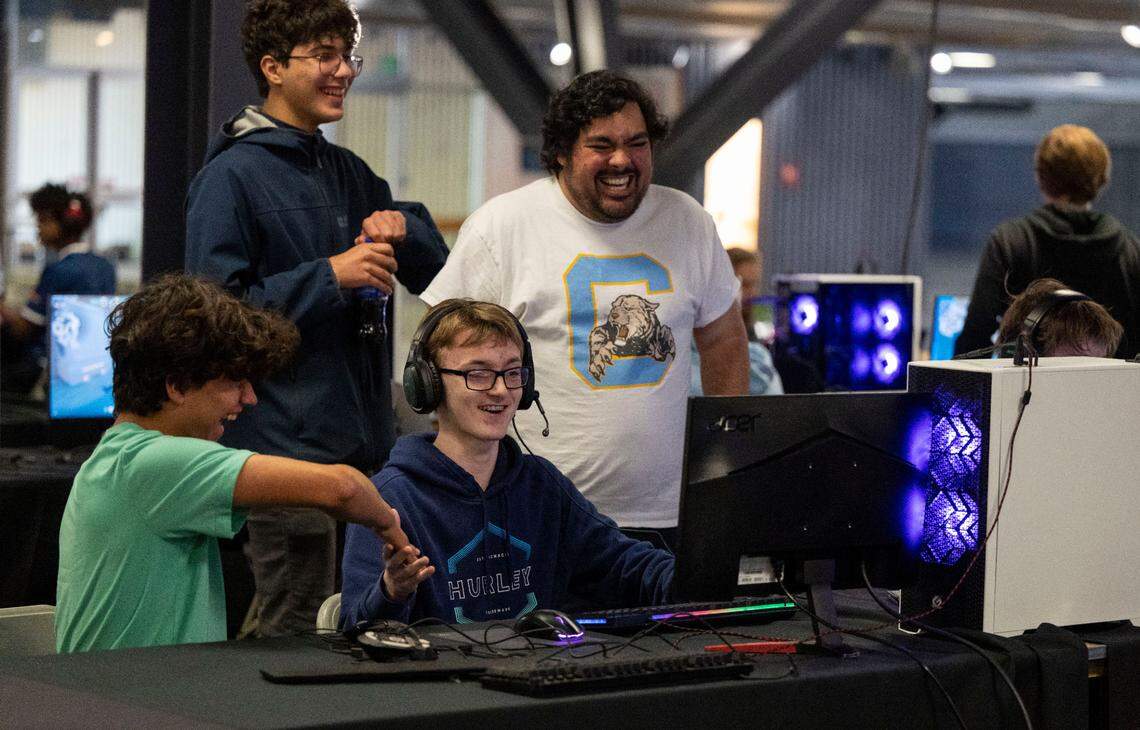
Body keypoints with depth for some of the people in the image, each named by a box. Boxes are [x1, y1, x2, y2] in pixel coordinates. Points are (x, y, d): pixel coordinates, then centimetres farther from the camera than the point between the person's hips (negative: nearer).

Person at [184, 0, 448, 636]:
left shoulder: (350, 173, 18)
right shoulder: (233, 175, -7)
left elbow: (435, 274, 21)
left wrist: (405, 226, -1)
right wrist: (329, 275, -18)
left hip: (365, 441, 8)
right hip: (288, 440, -8)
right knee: (300, 638, -6)